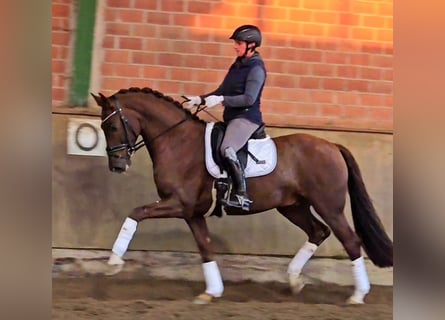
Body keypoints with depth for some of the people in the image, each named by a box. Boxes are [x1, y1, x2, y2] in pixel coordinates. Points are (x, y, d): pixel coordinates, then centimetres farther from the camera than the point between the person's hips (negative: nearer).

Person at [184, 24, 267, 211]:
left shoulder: (256, 68, -10)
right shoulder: (237, 66, 16)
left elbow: (249, 99, -19)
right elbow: (222, 92, 21)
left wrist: (221, 100, -26)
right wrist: (199, 100, 7)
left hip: (247, 118, -10)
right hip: (231, 118, 10)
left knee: (227, 149, -33)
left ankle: (241, 195, -32)